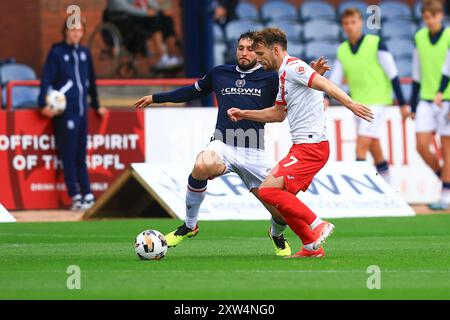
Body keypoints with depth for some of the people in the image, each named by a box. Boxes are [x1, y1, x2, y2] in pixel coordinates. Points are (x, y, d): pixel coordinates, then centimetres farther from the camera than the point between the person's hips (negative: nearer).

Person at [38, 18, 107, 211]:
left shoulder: (84, 53, 14)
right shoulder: (57, 53, -2)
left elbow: (91, 80, 23)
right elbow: (46, 79, -10)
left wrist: (96, 105, 27)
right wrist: (44, 104, -21)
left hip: (81, 111, 5)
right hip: (64, 112, -5)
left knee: (81, 156, 9)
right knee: (69, 156, -3)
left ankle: (87, 195, 10)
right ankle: (76, 197, -2)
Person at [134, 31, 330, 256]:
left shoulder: (270, 78, 5)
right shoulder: (219, 74, 14)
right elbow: (193, 91, 29)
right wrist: (155, 98, 34)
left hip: (254, 153, -1)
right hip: (222, 145, 1)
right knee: (202, 167, -36)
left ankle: (277, 236, 35)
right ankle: (189, 226, -14)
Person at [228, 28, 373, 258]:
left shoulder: (292, 66, -10)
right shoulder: (283, 75, 21)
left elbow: (324, 84, -24)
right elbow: (278, 113, 34)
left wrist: (350, 104, -37)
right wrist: (244, 114, 32)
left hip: (310, 146, -10)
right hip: (302, 146, 10)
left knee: (267, 189, -16)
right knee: (282, 196, 13)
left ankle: (317, 226, -13)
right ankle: (311, 247, 16)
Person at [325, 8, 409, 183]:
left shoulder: (376, 43, -9)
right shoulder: (342, 51, 6)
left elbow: (393, 74, -6)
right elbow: (334, 80, 5)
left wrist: (403, 103, -6)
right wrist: (327, 98, -15)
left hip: (376, 101, -6)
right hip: (358, 102, 6)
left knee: (362, 144, -17)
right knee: (374, 148, 13)